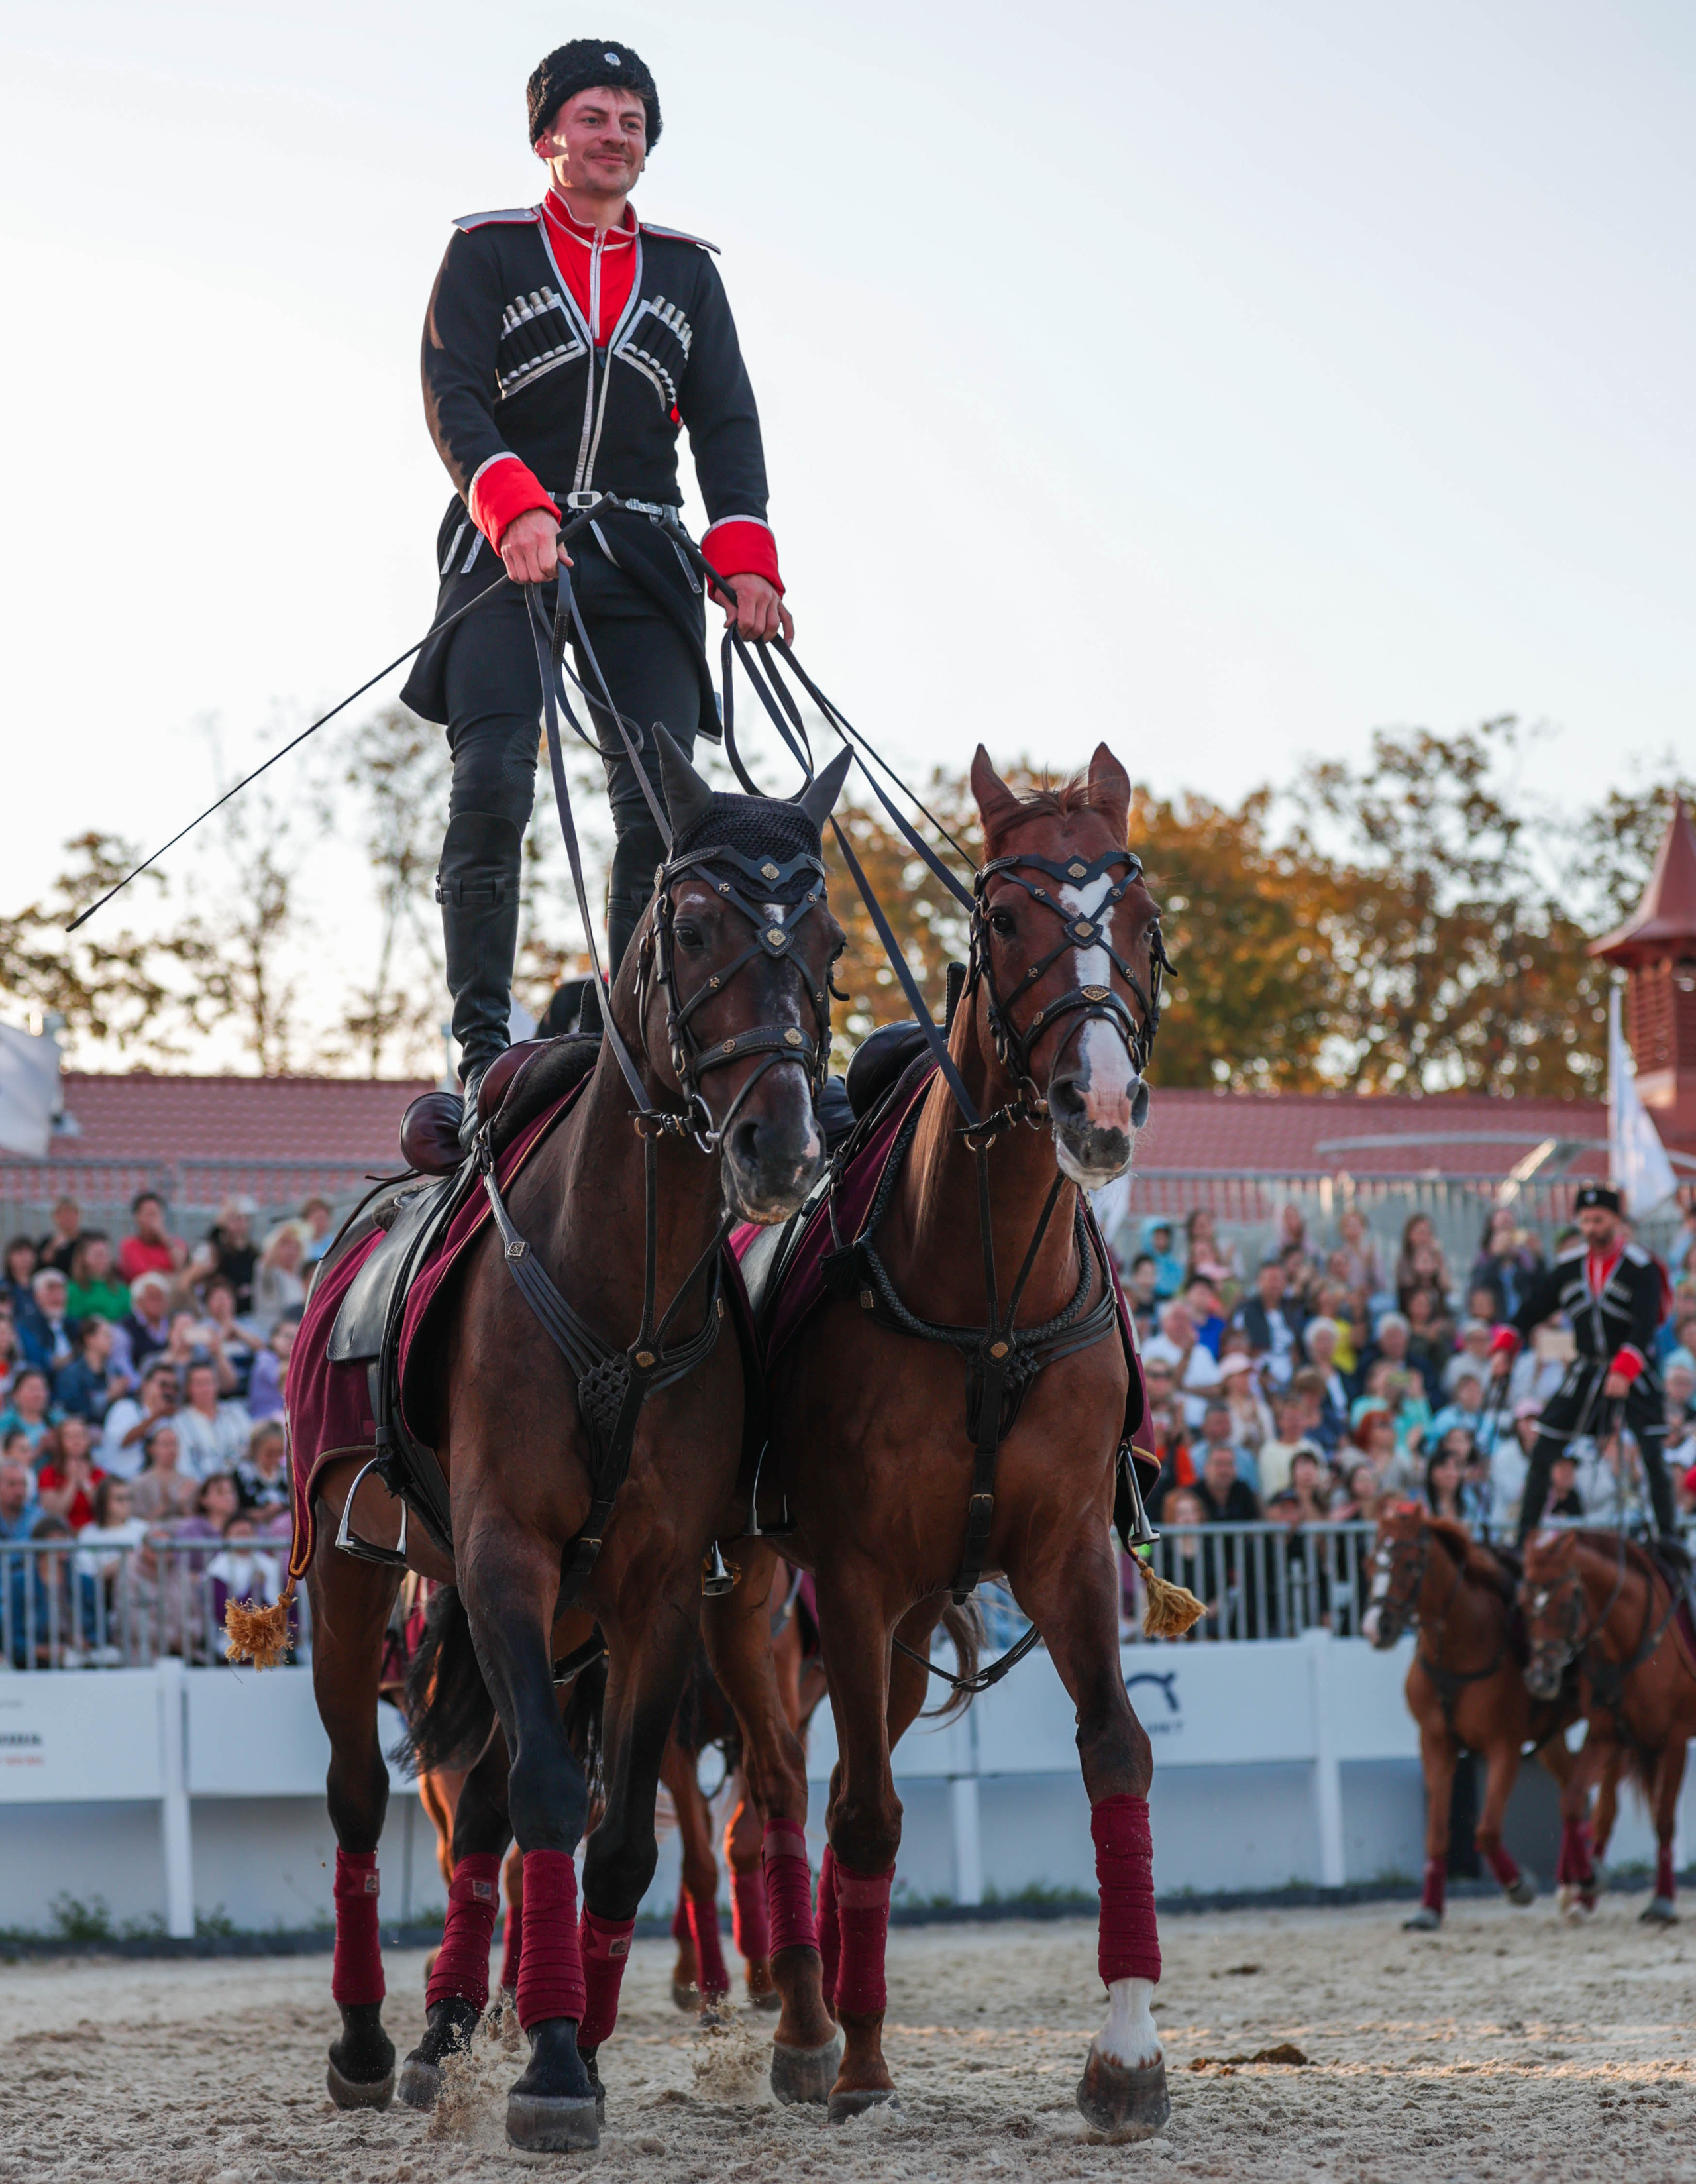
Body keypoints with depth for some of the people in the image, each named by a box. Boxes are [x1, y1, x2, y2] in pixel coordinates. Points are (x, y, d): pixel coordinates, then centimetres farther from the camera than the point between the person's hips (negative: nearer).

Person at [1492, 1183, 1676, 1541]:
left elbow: (1645, 1326, -23)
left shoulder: (1641, 1267, -13)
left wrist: (1623, 1371, -35)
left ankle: (1668, 1535, -4)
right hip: (1586, 1372, 4)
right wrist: (1506, 1346, -11)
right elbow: (1533, 1308, 5)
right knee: (1542, 1453, 0)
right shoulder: (1569, 1266, 2)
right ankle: (1524, 1536, 8)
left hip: (1635, 1375, -4)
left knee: (1652, 1455, -15)